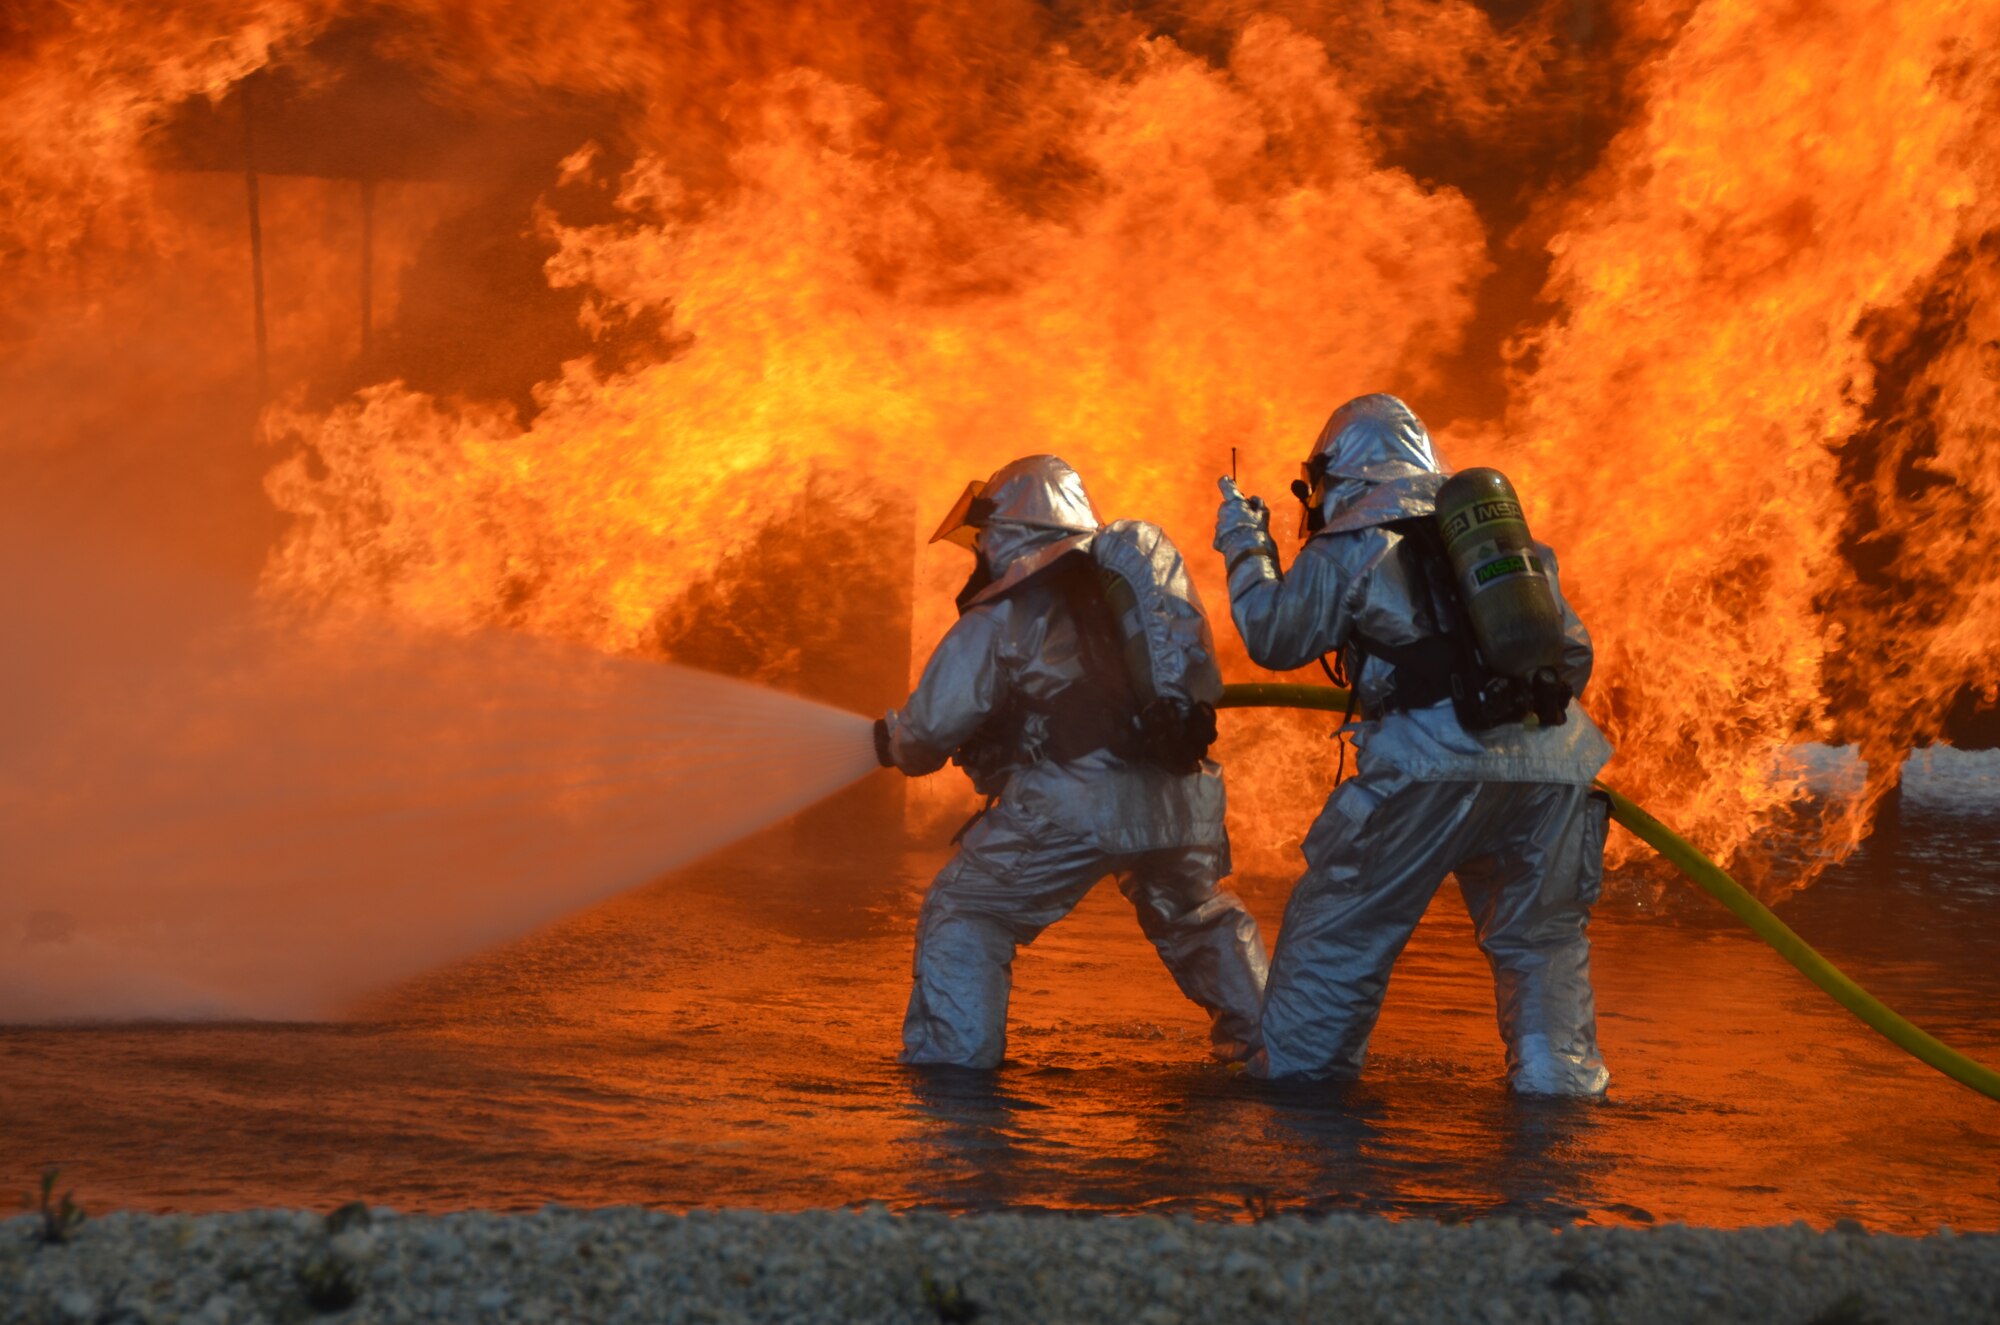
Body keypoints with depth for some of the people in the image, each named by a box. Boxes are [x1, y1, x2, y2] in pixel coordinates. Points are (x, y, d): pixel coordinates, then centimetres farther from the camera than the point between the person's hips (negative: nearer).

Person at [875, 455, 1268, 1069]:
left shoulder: (1002, 614, 2)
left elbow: (931, 727, 0)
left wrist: (892, 739, 25)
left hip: (1070, 807, -5)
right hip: (1177, 802, 5)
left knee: (964, 909, 10)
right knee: (1199, 916, 30)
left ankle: (951, 1054, 2)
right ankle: (1261, 1034, 34)